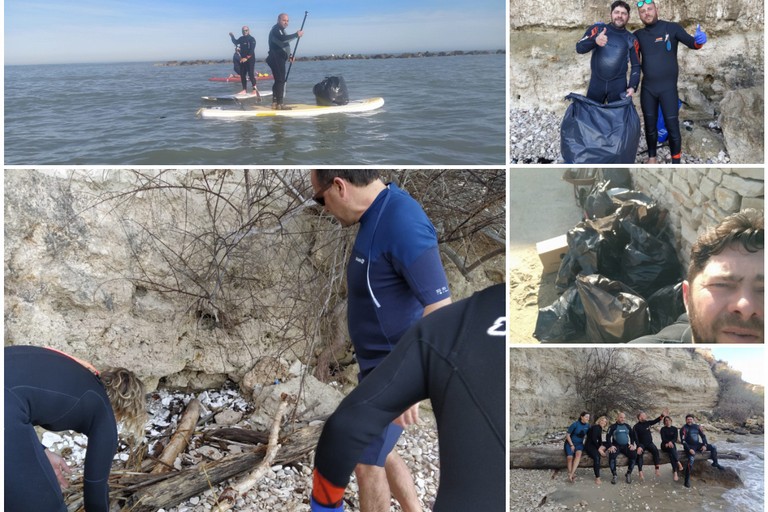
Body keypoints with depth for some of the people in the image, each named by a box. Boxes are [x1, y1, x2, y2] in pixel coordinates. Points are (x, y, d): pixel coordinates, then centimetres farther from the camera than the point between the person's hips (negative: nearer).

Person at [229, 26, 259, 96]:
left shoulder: (252, 39, -8)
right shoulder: (241, 38, 12)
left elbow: (252, 50, -16)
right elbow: (236, 42, 32)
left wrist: (246, 58, -22)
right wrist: (232, 37, 18)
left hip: (250, 59, -7)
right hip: (242, 59, 7)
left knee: (250, 74, -14)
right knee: (242, 75, 4)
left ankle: (255, 89, -7)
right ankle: (245, 90, 9)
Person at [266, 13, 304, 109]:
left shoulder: (281, 30, 22)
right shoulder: (276, 29, -11)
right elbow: (283, 38, -31)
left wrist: (289, 55, 16)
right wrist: (296, 34, -27)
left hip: (279, 59, 11)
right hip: (276, 59, -11)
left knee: (279, 81, 13)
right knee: (280, 81, -13)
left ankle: (275, 103, 18)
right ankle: (279, 104, -15)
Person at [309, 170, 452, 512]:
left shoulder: (402, 224, -27)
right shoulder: (379, 215, 3)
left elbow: (441, 310, -29)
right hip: (380, 363, 9)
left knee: (367, 462, 5)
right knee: (376, 452, 21)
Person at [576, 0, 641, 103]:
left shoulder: (631, 39, 7)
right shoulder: (598, 29, 3)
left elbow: (636, 66, 10)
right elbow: (579, 48, -9)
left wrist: (632, 86, -5)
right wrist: (595, 40, -29)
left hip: (619, 85, 1)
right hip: (596, 82, -1)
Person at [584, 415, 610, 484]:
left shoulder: (600, 428, 16)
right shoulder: (595, 427, -11)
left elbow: (600, 440, 11)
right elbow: (593, 439, -19)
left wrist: (601, 446, -8)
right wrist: (599, 449, -17)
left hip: (594, 445, 10)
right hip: (589, 446, -10)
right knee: (597, 457, -32)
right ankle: (597, 478, -32)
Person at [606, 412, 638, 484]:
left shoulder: (627, 426, 15)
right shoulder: (613, 427, 3)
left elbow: (632, 435, 23)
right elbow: (608, 437, -2)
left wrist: (632, 444, 7)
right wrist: (610, 446, -14)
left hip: (626, 446, 3)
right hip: (616, 445, -3)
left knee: (634, 455, -25)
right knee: (612, 456, -33)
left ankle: (628, 474, -10)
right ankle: (614, 475, -19)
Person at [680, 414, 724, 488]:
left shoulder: (697, 427, 6)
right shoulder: (684, 429, -11)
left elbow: (703, 436, 12)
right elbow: (683, 441, -16)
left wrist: (704, 445, -2)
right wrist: (689, 449, -24)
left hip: (697, 445, 6)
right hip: (689, 446, -6)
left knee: (713, 447, 0)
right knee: (691, 460, -29)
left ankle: (715, 463, 24)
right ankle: (687, 480, -21)